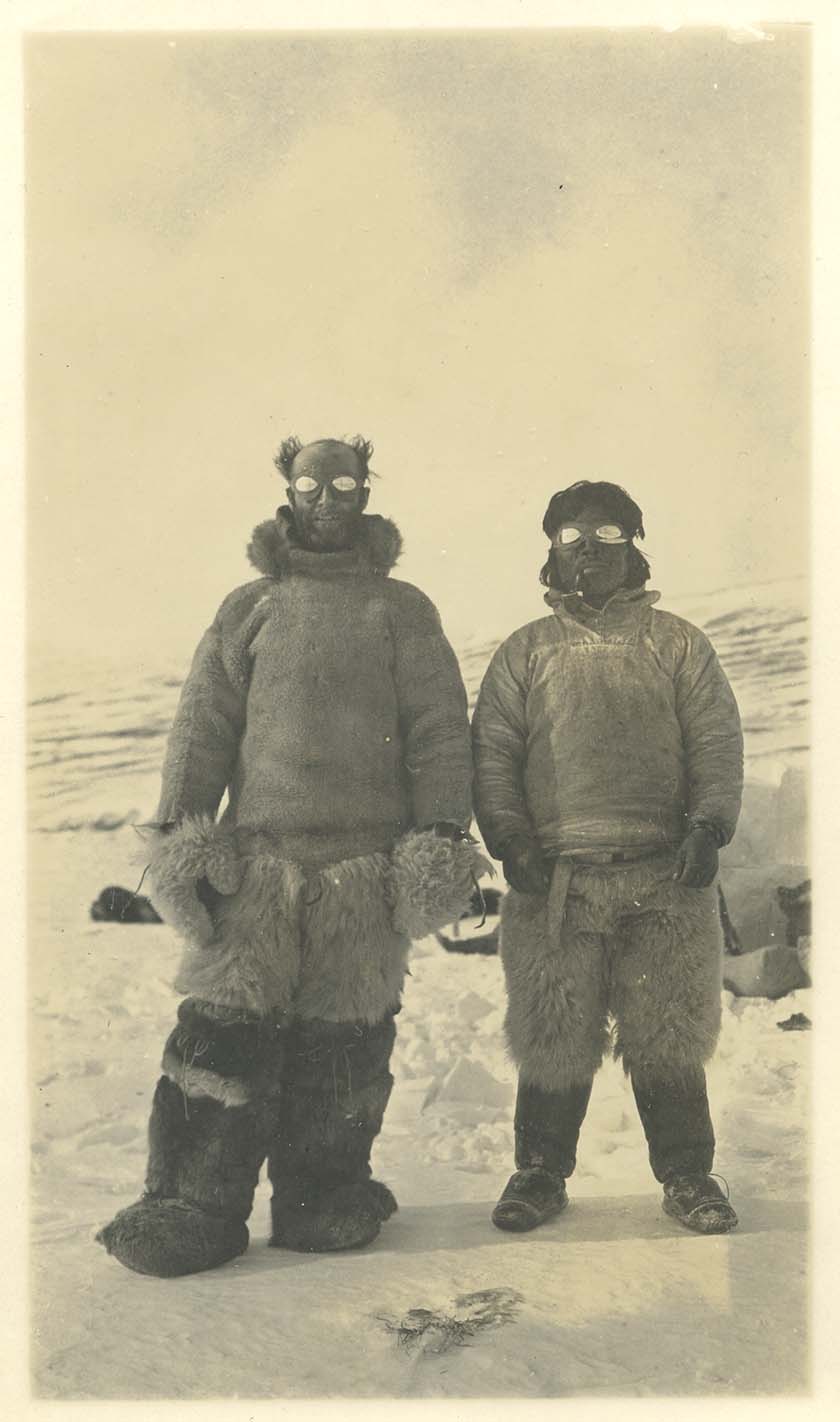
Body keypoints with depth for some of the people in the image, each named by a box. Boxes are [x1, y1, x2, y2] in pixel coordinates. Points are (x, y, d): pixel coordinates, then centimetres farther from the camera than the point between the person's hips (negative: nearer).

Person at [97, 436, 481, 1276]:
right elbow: (202, 724, 10)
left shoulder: (401, 610, 12)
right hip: (256, 854, 1)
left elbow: (439, 732, 7)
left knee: (343, 1037, 4)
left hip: (367, 859, 0)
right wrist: (181, 825, 0)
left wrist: (440, 835, -2)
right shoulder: (247, 609, 15)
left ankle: (324, 1198, 17)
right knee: (224, 1028, -3)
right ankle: (192, 1207, 6)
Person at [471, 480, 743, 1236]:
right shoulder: (525, 652, 14)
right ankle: (541, 1173, 19)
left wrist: (709, 823, -7)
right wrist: (509, 838, -5)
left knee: (669, 1034, 3)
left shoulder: (676, 642, 13)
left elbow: (717, 739, 7)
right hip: (556, 879, 1)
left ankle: (687, 1175, 19)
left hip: (665, 875, 0)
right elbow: (492, 753, 8)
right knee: (554, 1037, 3)